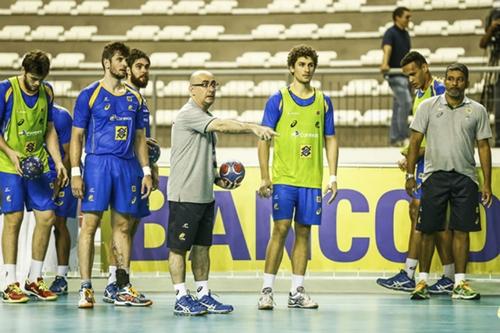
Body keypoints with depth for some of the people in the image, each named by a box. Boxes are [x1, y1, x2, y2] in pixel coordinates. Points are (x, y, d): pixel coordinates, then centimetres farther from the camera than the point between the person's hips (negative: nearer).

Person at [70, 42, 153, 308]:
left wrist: (146, 171, 11)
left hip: (127, 166, 4)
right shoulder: (90, 94, 1)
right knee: (90, 223, -7)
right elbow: (77, 136, 0)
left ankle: (123, 289, 12)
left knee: (122, 226, 7)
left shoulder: (134, 98, 14)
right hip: (98, 163, -4)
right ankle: (85, 289, -5)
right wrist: (75, 172, -8)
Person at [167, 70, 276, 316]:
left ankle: (203, 296, 16)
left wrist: (216, 180, 14)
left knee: (202, 246, 11)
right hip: (184, 194, -9)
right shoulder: (189, 114, -12)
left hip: (205, 195, 9)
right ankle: (181, 299, 0)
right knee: (178, 247, -2)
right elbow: (222, 125, -28)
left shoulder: (206, 118, 18)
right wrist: (253, 127, -37)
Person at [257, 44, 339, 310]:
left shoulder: (323, 102, 10)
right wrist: (264, 178, -7)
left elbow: (330, 140, 14)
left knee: (303, 232, 5)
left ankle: (297, 292, 10)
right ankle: (267, 290, -3)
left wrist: (333, 176, 5)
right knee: (280, 229, -9)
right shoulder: (278, 100, 0)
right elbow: (264, 140, -1)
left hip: (312, 180, 3)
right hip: (283, 178, -3)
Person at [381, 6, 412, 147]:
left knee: (399, 106, 9)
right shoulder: (391, 33, -12)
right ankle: (403, 136, -16)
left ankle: (394, 138, 13)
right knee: (405, 102, -19)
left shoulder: (405, 34, 14)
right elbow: (387, 49, -30)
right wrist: (385, 64, -48)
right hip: (395, 74, -9)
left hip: (405, 73, 9)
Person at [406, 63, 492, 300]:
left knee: (461, 230, 1)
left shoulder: (477, 111, 6)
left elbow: (483, 147, 7)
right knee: (428, 230, 1)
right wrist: (410, 174, -1)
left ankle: (460, 284, 6)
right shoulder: (428, 106, 4)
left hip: (465, 177, 1)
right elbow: (415, 141, 5)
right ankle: (423, 281, 9)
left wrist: (487, 184, 3)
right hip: (435, 175, -1)